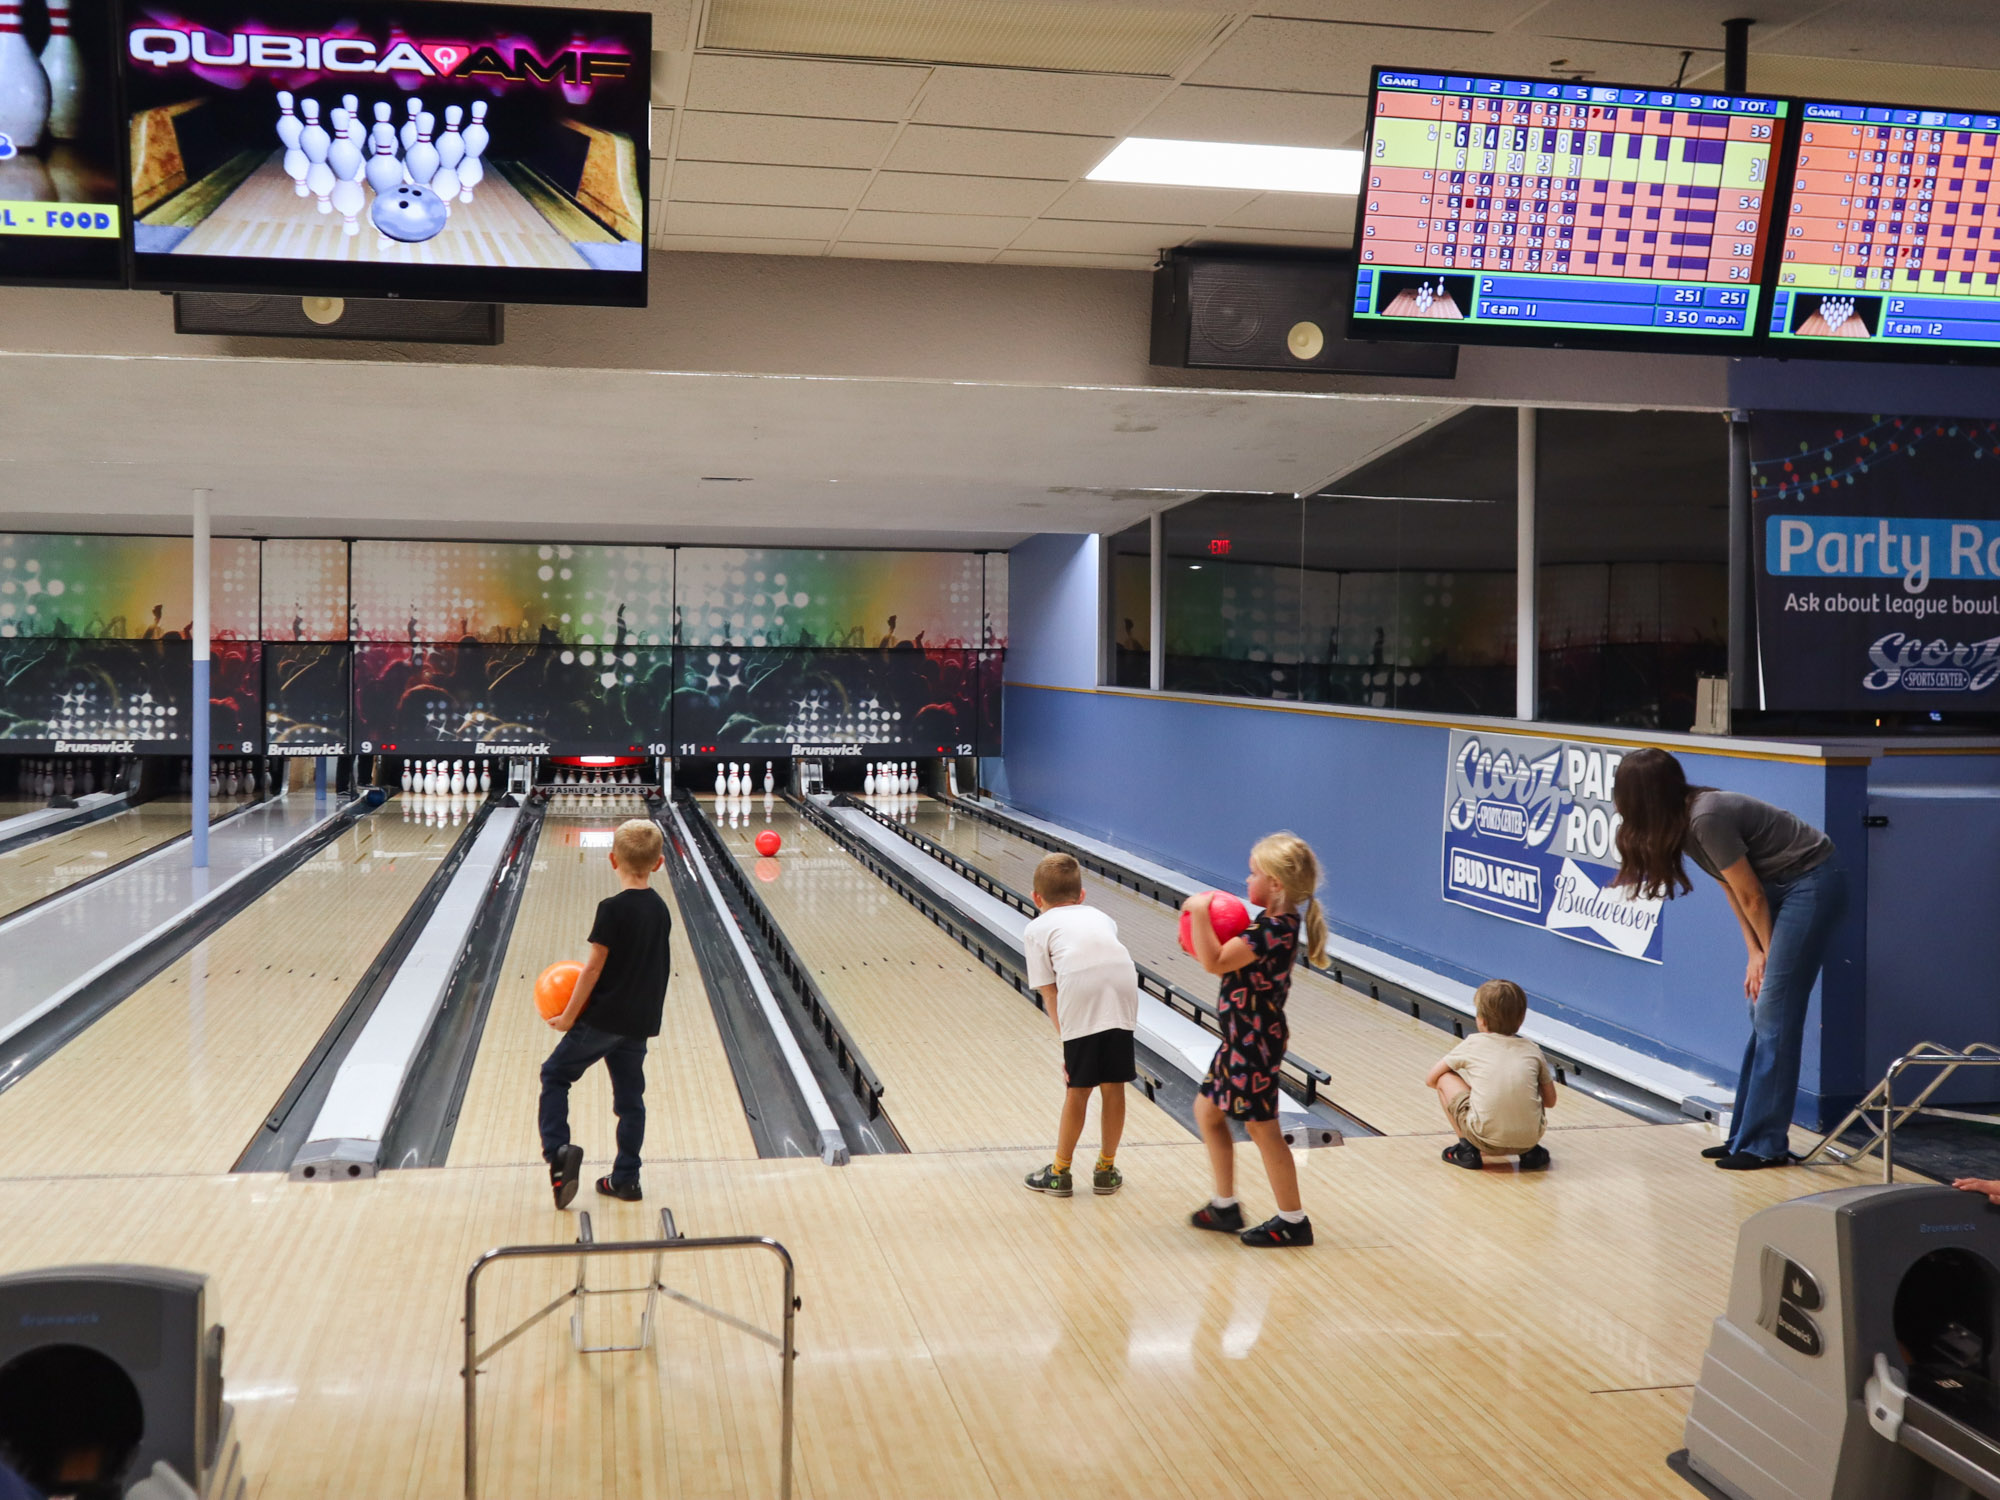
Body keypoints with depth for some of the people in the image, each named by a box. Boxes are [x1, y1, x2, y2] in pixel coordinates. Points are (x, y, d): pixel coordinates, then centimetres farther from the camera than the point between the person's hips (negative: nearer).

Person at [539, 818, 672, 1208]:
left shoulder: (612, 909, -17)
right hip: (640, 1022, 6)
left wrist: (569, 1015, -7)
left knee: (555, 1075, 8)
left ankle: (557, 1151, -8)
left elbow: (594, 967, -15)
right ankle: (625, 1178, 18)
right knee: (630, 1097, 13)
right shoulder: (660, 908, 4)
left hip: (602, 1018, -6)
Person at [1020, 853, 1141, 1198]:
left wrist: (1067, 1041, 14)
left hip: (1080, 994, -3)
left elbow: (1049, 993, 14)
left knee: (1078, 1090, 11)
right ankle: (1106, 1170, 31)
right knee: (1113, 1087, 16)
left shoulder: (1037, 928, 22)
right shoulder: (1099, 917, 33)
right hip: (1123, 986, 3)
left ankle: (1059, 1174, 25)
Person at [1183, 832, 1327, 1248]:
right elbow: (1232, 958, 14)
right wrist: (1206, 932, -1)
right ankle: (1225, 1207, 27)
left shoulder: (1273, 931, -24)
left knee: (1262, 1128, 1)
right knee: (1207, 1111, 18)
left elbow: (1215, 963, -29)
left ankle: (1292, 1221, 14)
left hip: (1254, 1042, -10)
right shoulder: (1278, 925, 6)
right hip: (1244, 1038, 10)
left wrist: (1199, 912, -25)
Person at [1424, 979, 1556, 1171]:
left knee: (1445, 1079, 13)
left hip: (1486, 1139, -4)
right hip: (1529, 1139, 4)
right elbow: (1550, 1101, 18)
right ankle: (1531, 1152, 17)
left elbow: (1430, 1080, 15)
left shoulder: (1472, 1045, 7)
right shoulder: (1532, 1050, 12)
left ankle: (1467, 1150, 11)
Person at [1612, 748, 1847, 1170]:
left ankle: (1765, 1144, -4)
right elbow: (1732, 889, 7)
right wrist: (1755, 954, 2)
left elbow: (1750, 896, -17)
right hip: (1782, 885, 9)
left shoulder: (1707, 819, -27)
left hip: (1812, 880, -9)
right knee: (1761, 1012, 9)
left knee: (1774, 1013, -9)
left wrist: (1768, 955, -2)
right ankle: (1746, 1135, 15)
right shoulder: (1680, 821, 1)